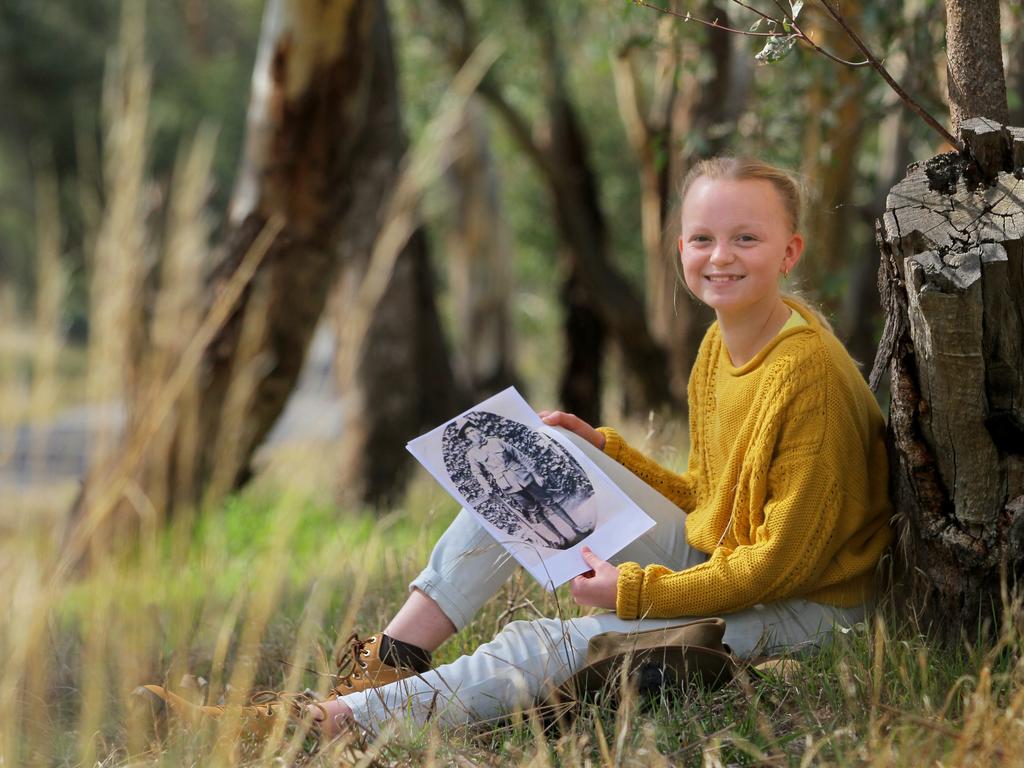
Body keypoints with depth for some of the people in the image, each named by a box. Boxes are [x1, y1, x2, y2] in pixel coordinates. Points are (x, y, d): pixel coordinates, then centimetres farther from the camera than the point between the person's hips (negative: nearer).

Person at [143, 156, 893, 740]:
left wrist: (638, 592, -20)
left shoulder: (809, 377, -23)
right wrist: (604, 449, 4)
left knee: (546, 648, -23)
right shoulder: (718, 349, 5)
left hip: (797, 612, -9)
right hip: (713, 558, 9)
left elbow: (786, 561, -23)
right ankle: (391, 664, -3)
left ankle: (335, 723, -20)